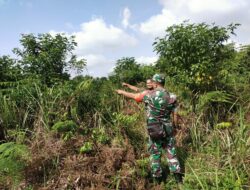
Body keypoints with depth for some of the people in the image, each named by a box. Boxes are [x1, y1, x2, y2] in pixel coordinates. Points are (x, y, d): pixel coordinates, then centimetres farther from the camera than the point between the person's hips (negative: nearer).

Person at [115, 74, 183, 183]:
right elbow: (172, 111, 7)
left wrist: (121, 92, 19)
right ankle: (178, 177, 14)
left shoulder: (149, 94, -10)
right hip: (167, 129, 2)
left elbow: (133, 96, 2)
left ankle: (157, 178, 23)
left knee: (155, 154, 12)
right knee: (171, 153, 13)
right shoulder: (170, 96, -2)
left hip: (154, 130, -2)